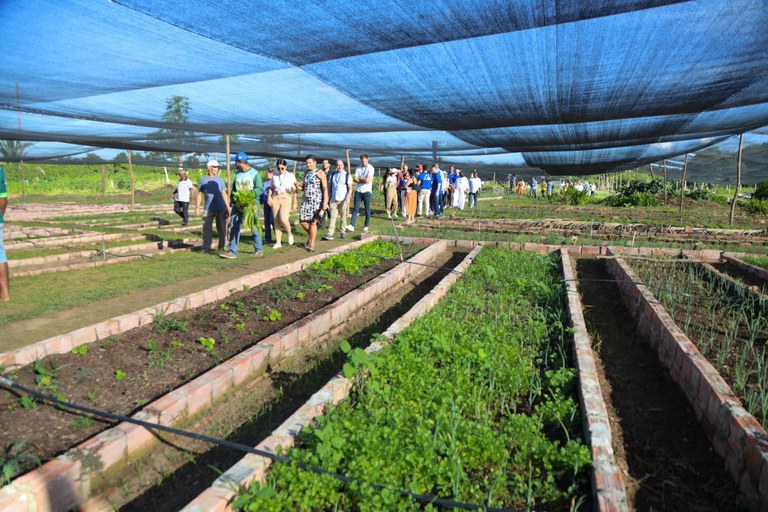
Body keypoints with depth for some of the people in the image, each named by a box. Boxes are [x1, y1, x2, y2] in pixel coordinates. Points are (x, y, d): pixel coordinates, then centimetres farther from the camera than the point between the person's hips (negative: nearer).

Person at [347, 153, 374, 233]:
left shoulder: (371, 168, -6)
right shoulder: (358, 168, 8)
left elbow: (368, 180, -17)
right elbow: (355, 180, -1)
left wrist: (359, 179, -3)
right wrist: (363, 180, -11)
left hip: (367, 191, -3)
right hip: (358, 191, 3)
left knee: (367, 209, 6)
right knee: (356, 208, -4)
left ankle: (366, 226, 17)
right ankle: (352, 225, -10)